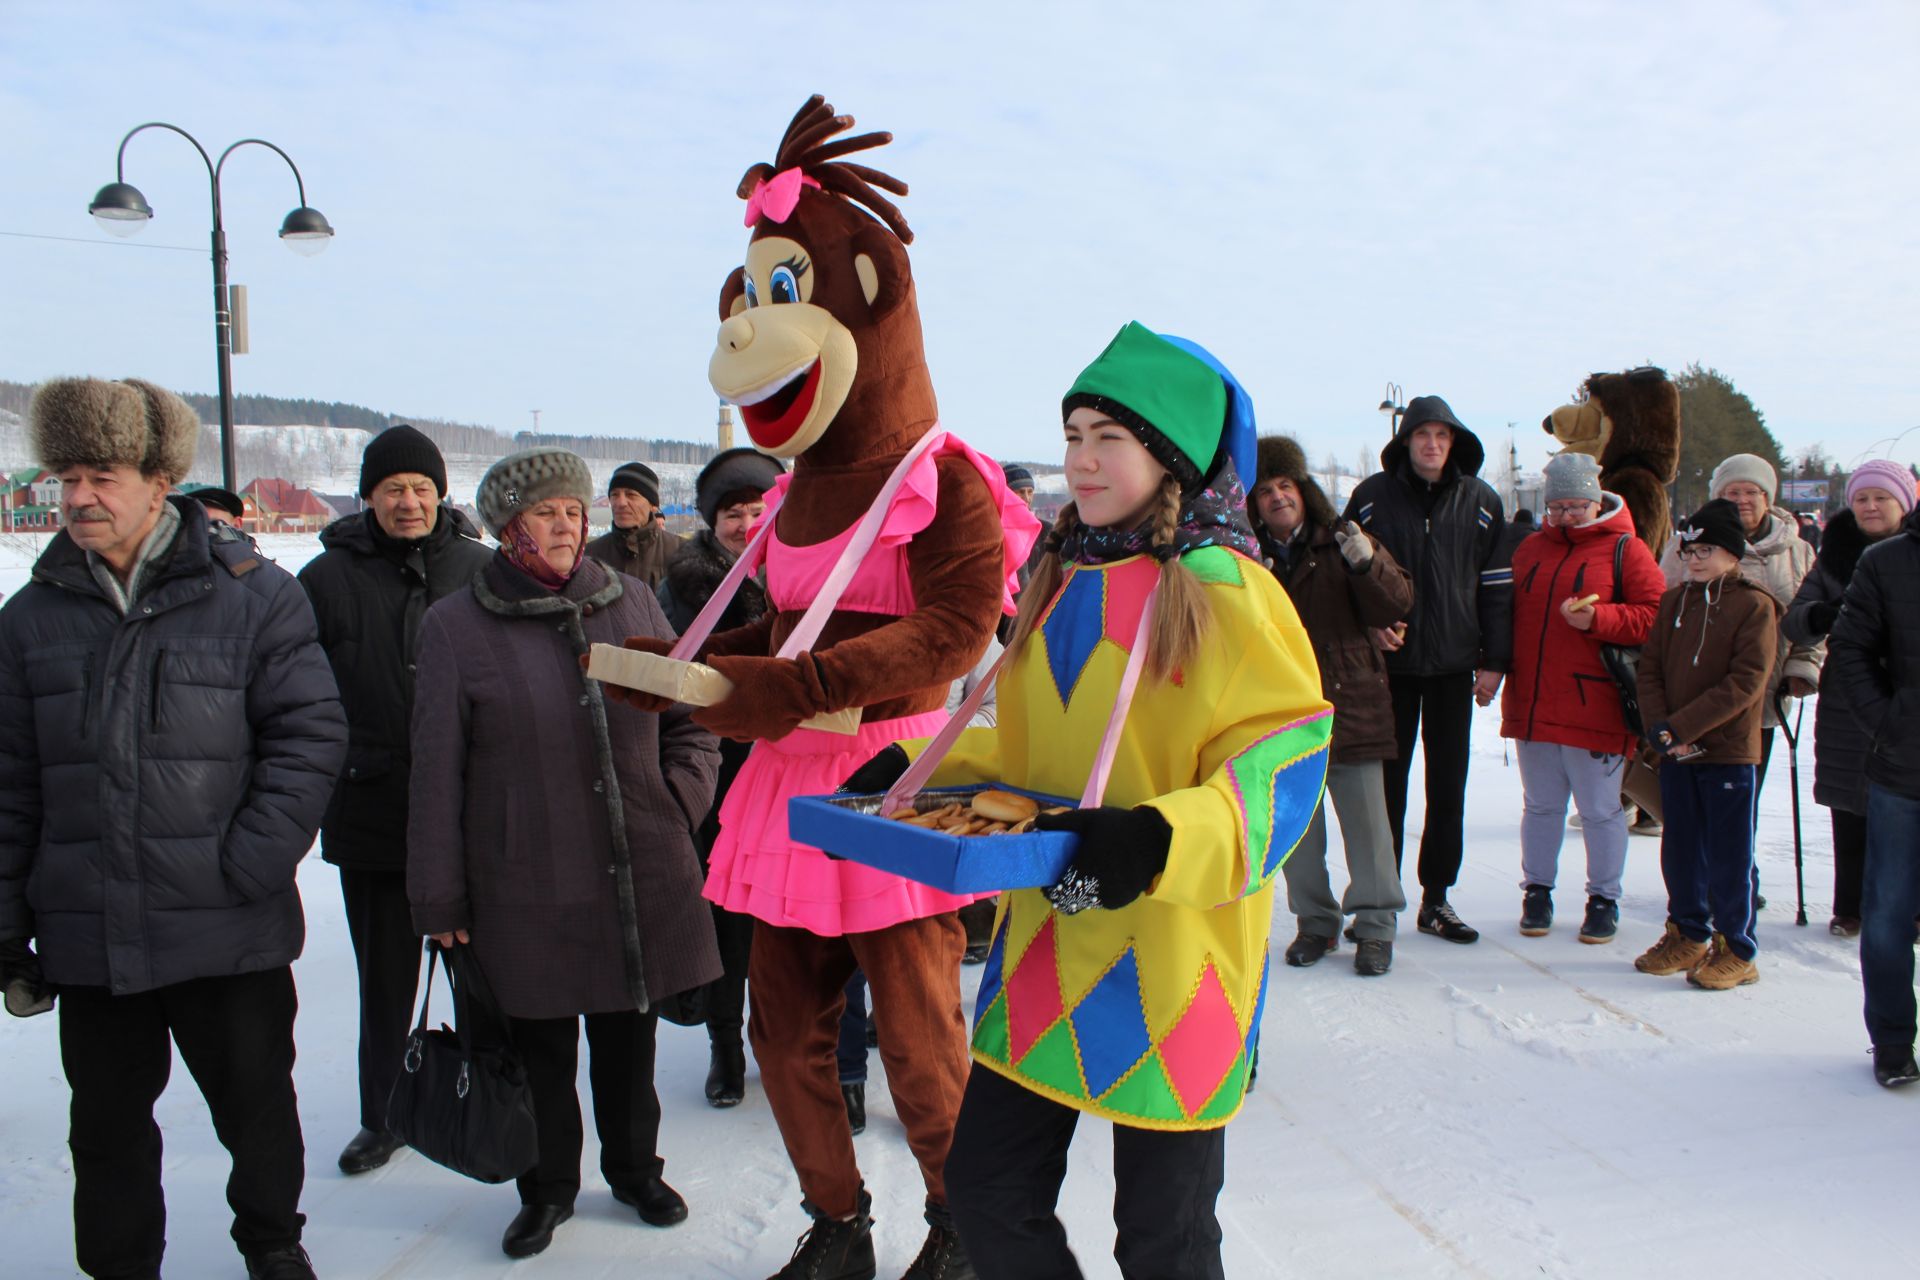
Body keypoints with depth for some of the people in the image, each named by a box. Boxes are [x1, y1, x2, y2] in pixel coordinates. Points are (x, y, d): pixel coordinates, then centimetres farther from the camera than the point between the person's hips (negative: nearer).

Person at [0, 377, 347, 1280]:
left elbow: (311, 731, -7)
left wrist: (251, 862, -15)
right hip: (88, 938, 2)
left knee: (257, 1105, 14)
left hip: (229, 931, -2)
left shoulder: (252, 595, -5)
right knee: (107, 1126, 16)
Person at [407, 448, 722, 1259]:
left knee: (629, 1039, 15)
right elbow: (436, 773, -2)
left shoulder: (631, 602, 4)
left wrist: (678, 801, 0)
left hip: (641, 878, 2)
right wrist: (440, 899, -2)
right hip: (525, 884, -2)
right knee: (541, 1050, 10)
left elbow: (689, 718, 14)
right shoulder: (455, 626, -2)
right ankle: (547, 1190, 32)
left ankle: (635, 1169, 37)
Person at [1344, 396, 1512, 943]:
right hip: (1390, 661, -1)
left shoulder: (1480, 501, 4)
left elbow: (1497, 585, 5)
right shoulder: (1372, 496, 0)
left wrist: (1494, 661, 0)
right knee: (1387, 783, 4)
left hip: (1455, 665, 1)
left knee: (1449, 786, 6)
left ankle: (1436, 898, 17)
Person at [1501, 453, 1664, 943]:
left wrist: (1597, 619, -20)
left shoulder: (1625, 550, -1)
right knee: (1541, 805, 13)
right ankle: (1537, 891, 24)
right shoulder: (1530, 549, 12)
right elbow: (1509, 614, 19)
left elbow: (1654, 616, -8)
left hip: (1594, 709, -4)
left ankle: (1604, 899, 20)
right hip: (1532, 705, 4)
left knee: (1600, 810, 6)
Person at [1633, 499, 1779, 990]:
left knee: (1728, 855, 2)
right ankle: (1689, 935, 29)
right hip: (1675, 750, 6)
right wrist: (1658, 726, -9)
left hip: (1729, 751, -5)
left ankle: (1737, 951, 15)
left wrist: (1680, 726, -19)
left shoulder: (1755, 605, -8)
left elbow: (1745, 683, -15)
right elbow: (1650, 667, 7)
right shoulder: (1674, 601, 9)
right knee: (1680, 848, 14)